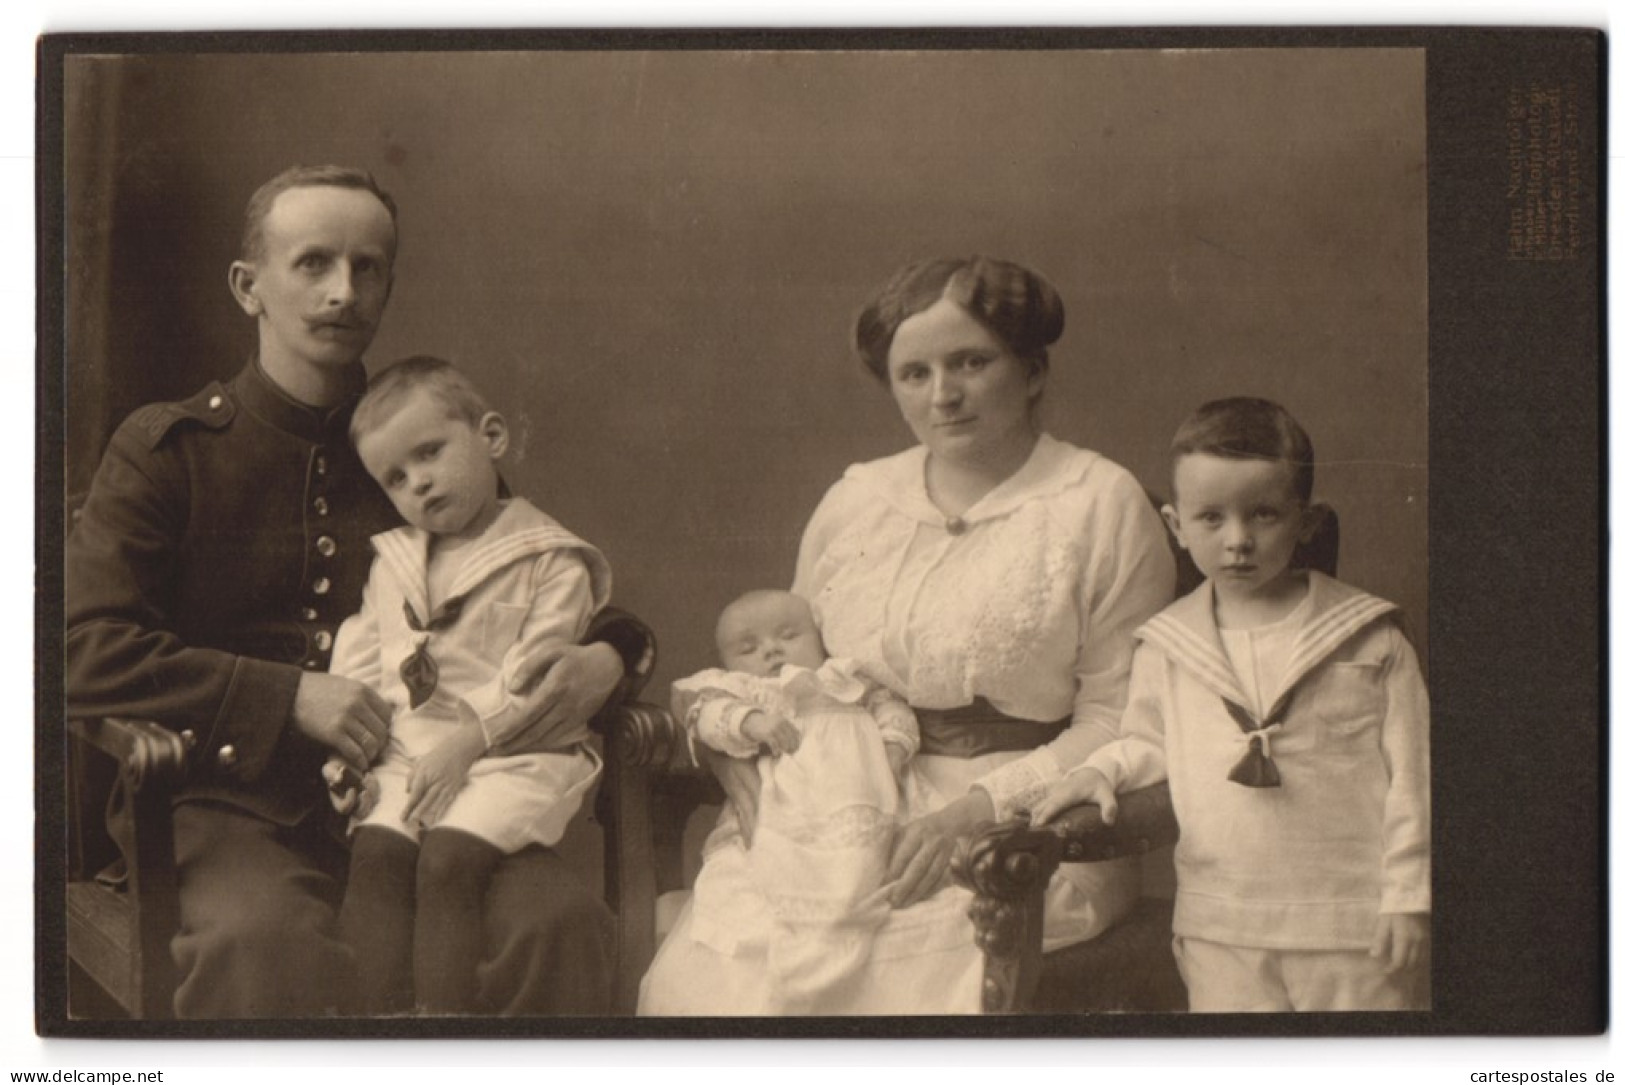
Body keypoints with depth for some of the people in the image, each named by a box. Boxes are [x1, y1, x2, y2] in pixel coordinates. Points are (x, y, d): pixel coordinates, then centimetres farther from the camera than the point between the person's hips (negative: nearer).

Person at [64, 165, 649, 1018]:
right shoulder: (166, 448, 9)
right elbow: (88, 650, -2)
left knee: (562, 923, -27)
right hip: (235, 800, -3)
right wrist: (289, 696, -13)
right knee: (266, 941, -37)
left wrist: (607, 658, -1)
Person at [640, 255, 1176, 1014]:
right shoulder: (853, 503, 16)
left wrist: (979, 808, -15)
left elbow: (1122, 723, -3)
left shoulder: (1099, 504, 1)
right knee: (697, 971, -21)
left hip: (1019, 828, -4)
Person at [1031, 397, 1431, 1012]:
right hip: (1223, 932, 2)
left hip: (1356, 923, -2)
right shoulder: (1166, 646, 6)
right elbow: (1150, 742, 20)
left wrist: (1407, 897, -4)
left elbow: (1409, 771, -1)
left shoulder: (1369, 638, -2)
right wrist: (1101, 771, -1)